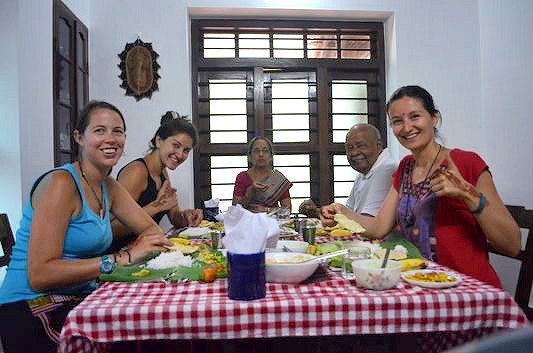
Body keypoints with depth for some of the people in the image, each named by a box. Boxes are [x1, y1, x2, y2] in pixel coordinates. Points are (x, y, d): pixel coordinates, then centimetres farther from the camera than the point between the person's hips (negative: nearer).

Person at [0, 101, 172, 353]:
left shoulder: (108, 187, 8)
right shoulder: (61, 183, -16)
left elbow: (150, 229, 11)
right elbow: (39, 275, -22)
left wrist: (139, 248, -12)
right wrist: (121, 259, -26)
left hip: (79, 301, 7)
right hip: (32, 312, -7)